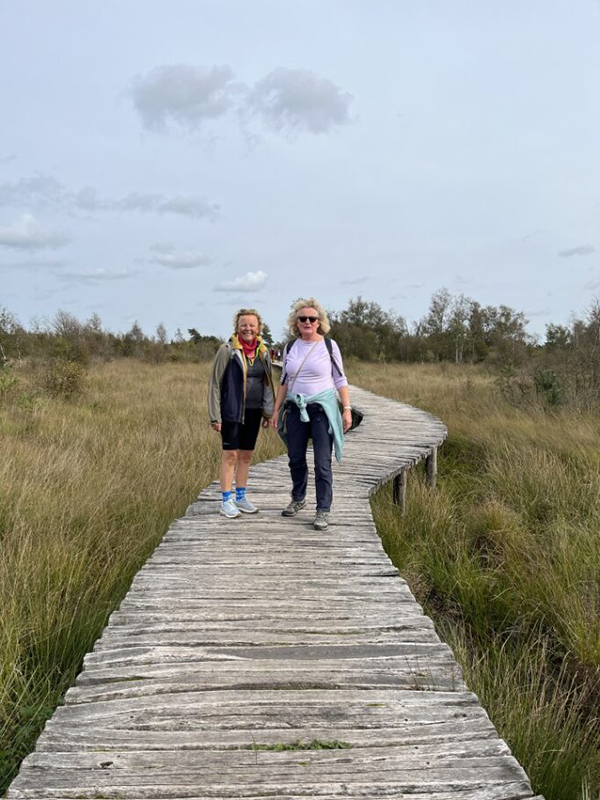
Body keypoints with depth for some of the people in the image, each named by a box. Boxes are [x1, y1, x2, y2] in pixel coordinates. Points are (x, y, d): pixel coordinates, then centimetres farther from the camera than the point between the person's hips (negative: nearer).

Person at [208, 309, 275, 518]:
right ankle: (226, 501, 8)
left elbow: (267, 383, 16)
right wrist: (215, 416, -10)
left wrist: (268, 412, 12)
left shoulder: (263, 352, 8)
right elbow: (215, 384, -7)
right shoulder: (227, 351, -8)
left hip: (254, 412, 5)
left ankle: (240, 497, 25)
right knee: (230, 455, -2)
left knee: (246, 455, 12)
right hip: (232, 412, -5)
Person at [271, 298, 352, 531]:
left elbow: (340, 379, 0)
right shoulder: (290, 347, 7)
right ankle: (298, 499, 33)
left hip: (322, 409, -4)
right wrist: (276, 410, 11)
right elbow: (284, 380, 14)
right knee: (295, 459, 12)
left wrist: (347, 409, -7)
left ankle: (323, 511, 3)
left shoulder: (329, 345, -2)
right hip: (296, 409, 4)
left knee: (322, 463, -5)